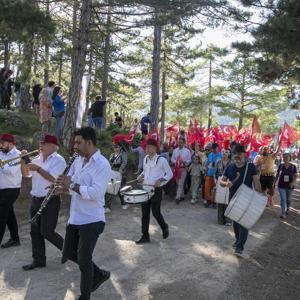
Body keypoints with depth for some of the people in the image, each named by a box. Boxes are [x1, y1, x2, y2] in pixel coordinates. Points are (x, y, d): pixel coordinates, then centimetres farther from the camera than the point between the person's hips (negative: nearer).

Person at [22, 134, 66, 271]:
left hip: (50, 201, -7)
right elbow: (26, 174, 13)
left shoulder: (59, 160, -11)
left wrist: (38, 168, -21)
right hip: (35, 200, 7)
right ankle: (39, 260, 24)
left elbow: (52, 178, -22)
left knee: (46, 232, -5)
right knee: (35, 232, 11)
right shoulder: (37, 159, 10)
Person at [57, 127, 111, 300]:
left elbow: (96, 193, -28)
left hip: (91, 220, -8)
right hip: (75, 218, 9)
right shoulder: (78, 160, 7)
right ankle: (99, 274, 38)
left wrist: (72, 185, -24)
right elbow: (70, 181, 15)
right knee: (70, 254, 19)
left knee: (84, 260, 3)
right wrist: (64, 188, -8)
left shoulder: (102, 164, -19)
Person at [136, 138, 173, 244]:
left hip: (156, 190, -6)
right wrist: (141, 176, 3)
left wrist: (161, 180, -19)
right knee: (145, 213, 6)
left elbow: (170, 174, -5)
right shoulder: (145, 159, 9)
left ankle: (164, 227, 29)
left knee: (155, 212, -1)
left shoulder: (161, 160, -10)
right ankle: (145, 236, 15)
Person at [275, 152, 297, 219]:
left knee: (288, 199, 16)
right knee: (283, 199, -6)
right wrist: (275, 183, 6)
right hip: (281, 185, -1)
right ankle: (283, 213, -5)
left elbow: (295, 176, -5)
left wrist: (293, 182, -23)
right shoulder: (281, 166, -2)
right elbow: (277, 175, 7)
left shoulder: (293, 166, -4)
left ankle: (287, 209, 41)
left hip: (290, 186, 1)